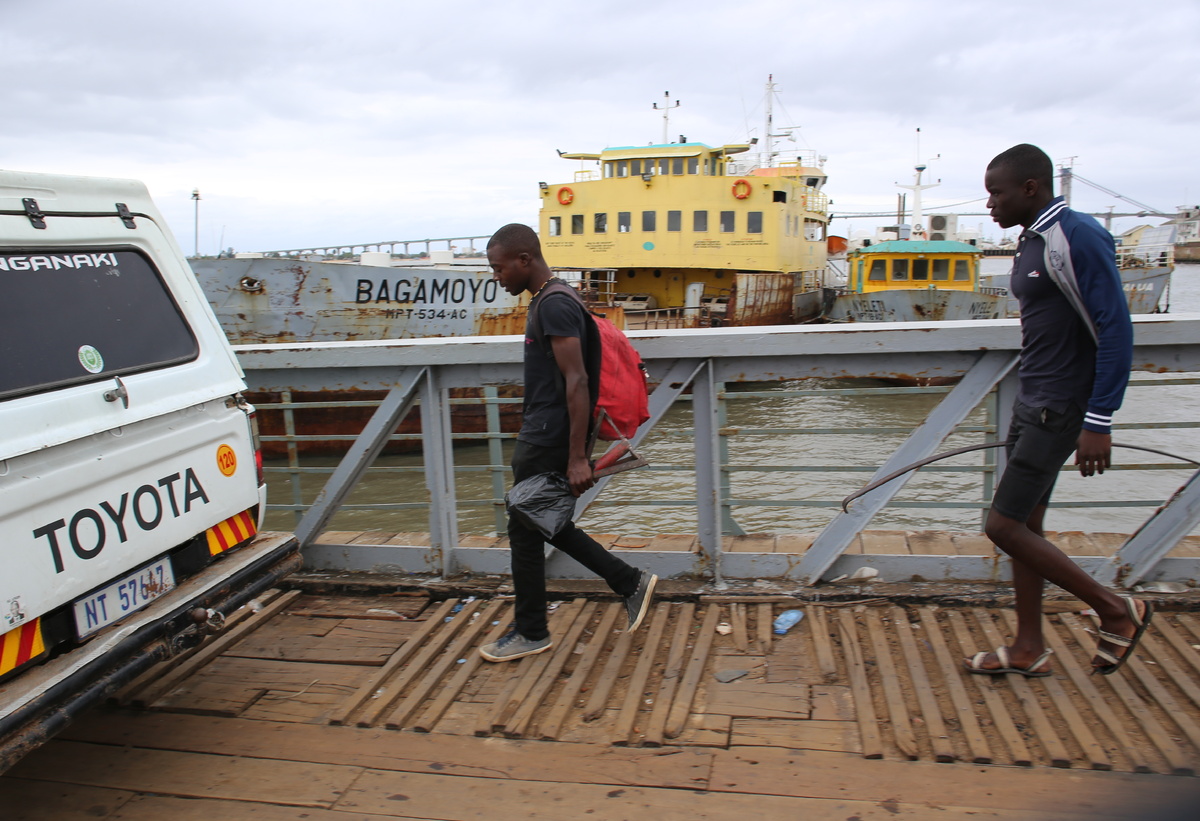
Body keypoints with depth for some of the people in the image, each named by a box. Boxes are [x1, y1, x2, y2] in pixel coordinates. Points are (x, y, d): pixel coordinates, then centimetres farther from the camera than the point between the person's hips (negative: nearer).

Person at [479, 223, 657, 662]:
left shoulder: (555, 306, -18)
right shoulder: (546, 303, 14)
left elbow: (577, 382, -23)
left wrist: (577, 458, -24)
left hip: (547, 444, -10)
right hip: (539, 439, 10)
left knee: (525, 533, 2)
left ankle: (531, 634, 18)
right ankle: (631, 582, 24)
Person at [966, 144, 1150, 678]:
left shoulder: (1078, 238, -17)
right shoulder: (1032, 243, 12)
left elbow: (1116, 329, -20)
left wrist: (1099, 422, -22)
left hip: (1060, 408, -9)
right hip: (1031, 405, 10)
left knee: (1004, 526, -6)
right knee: (1025, 524, 12)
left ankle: (1116, 610, 12)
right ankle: (1029, 649, 23)